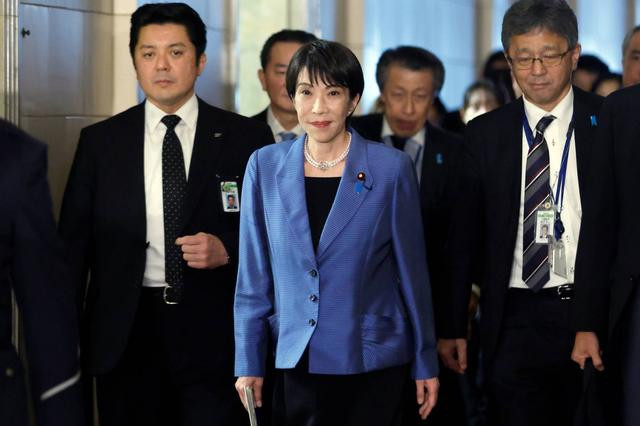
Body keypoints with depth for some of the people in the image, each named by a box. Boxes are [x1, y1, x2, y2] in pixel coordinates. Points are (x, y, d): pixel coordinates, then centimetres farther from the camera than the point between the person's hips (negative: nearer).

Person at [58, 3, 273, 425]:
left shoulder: (246, 138, 3)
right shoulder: (100, 141, 7)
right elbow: (75, 241, 8)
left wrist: (227, 249, -13)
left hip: (213, 331, -1)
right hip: (125, 332, 1)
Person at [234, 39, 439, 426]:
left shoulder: (391, 168, -5)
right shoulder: (266, 166, 1)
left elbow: (412, 270, 0)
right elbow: (254, 276, 5)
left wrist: (425, 364, 4)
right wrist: (249, 362, 2)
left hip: (372, 360, -2)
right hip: (296, 361, 2)